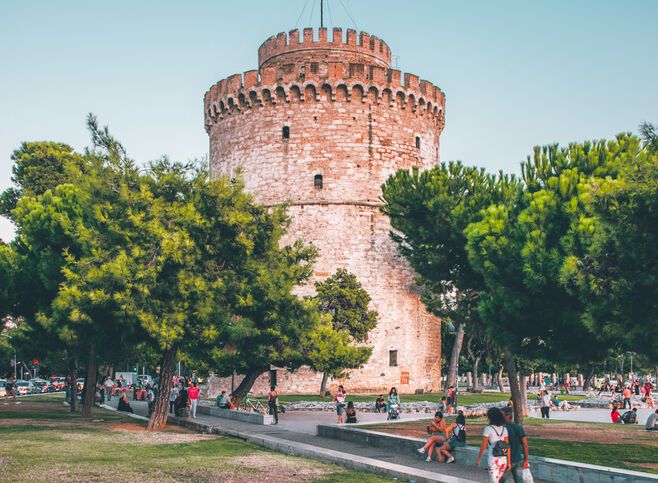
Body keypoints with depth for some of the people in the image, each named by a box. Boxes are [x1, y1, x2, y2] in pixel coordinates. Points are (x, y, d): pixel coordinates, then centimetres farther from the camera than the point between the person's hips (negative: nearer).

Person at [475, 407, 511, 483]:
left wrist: (478, 459, 3)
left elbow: (483, 446, -7)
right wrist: (509, 462, 10)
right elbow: (507, 447, 5)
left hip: (493, 460, -5)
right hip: (503, 460, 5)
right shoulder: (504, 429, 6)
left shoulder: (488, 429, -8)